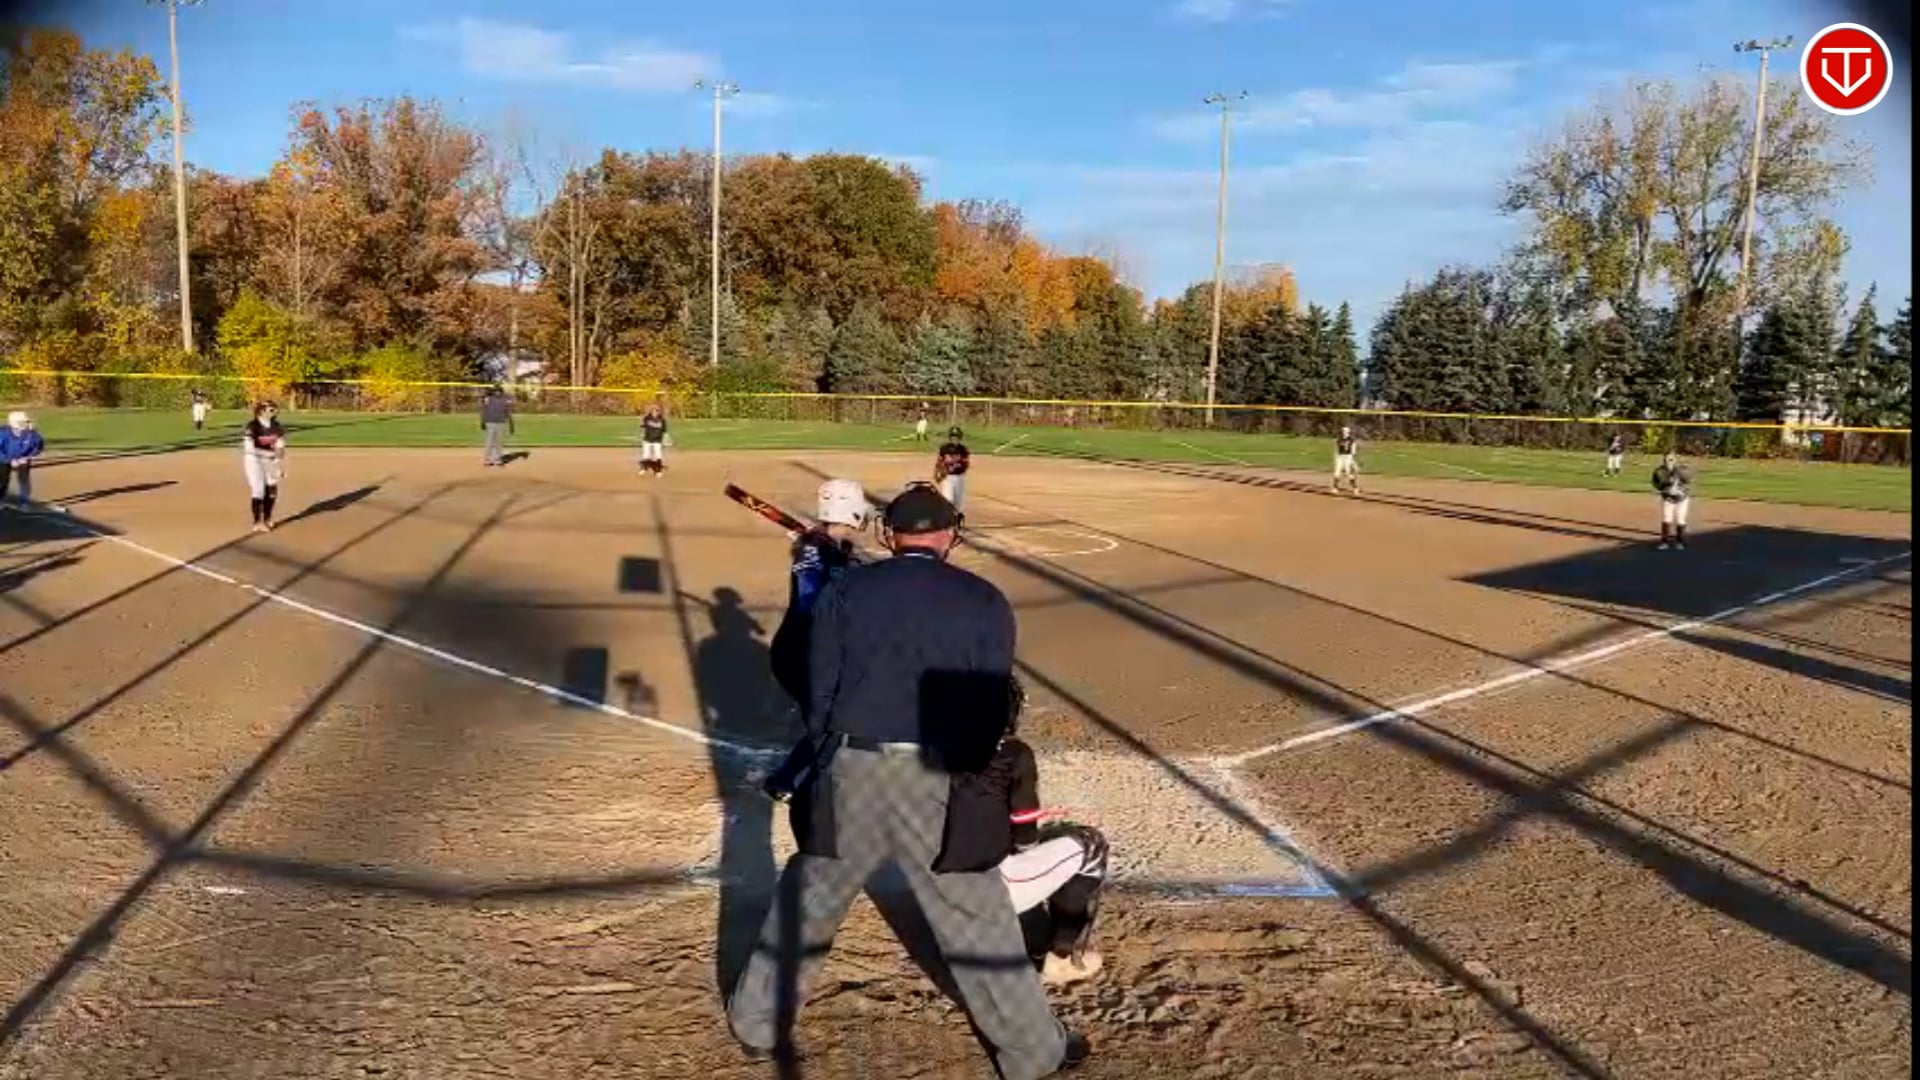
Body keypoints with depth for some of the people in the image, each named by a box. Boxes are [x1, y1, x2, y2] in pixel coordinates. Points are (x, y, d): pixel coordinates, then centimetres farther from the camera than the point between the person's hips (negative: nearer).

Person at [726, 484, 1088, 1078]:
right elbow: (992, 707, 1)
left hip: (851, 768, 2)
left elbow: (820, 691, 5)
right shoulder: (985, 601, 1)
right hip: (937, 778, -1)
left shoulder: (846, 589, 4)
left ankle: (757, 1022, 34)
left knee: (808, 896, 18)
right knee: (977, 918, 9)